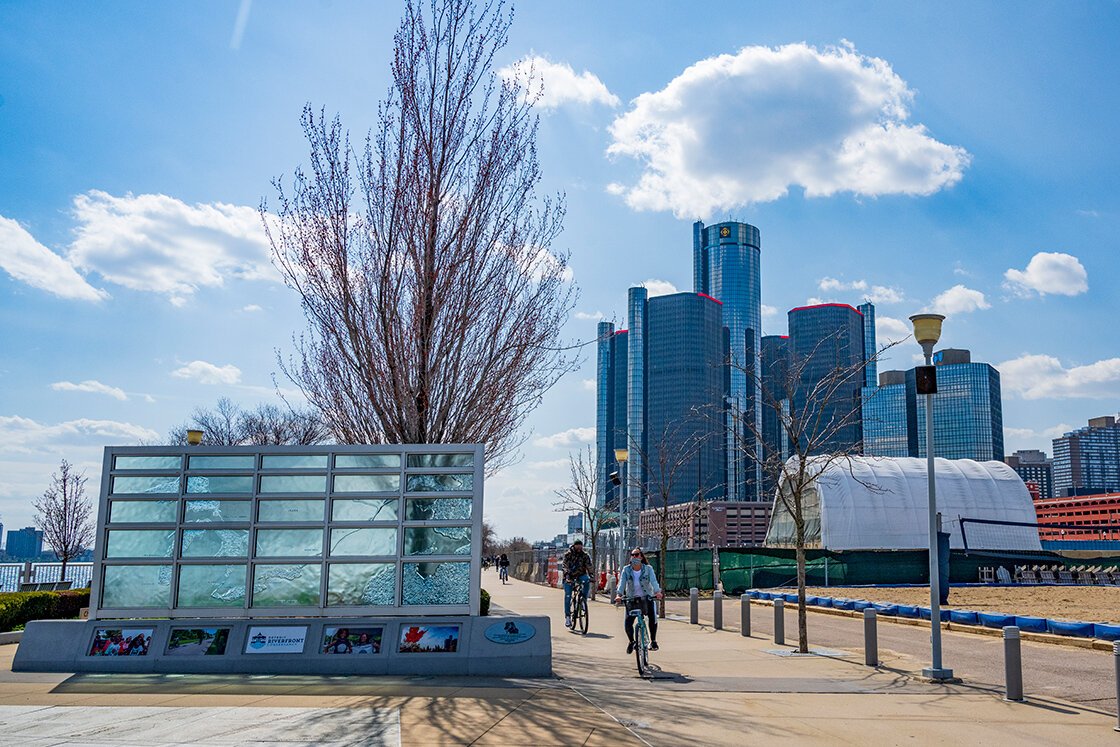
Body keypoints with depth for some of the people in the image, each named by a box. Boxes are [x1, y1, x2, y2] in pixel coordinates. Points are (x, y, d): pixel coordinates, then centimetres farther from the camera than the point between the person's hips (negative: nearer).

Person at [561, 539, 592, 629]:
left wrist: (590, 576, -22)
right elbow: (563, 565, -16)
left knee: (586, 580, -33)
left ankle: (584, 600, -18)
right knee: (567, 596, -10)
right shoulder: (567, 555, -6)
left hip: (580, 575, 1)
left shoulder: (585, 556, 0)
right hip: (569, 577, -1)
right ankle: (567, 616, -1)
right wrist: (567, 574, -34)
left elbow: (589, 567, -5)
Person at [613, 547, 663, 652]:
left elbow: (653, 581, -21)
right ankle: (631, 641, 17)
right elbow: (622, 582, -17)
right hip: (631, 599, 1)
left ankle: (653, 641, 3)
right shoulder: (626, 570, -6)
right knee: (628, 623, -12)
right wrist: (619, 595, -34)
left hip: (647, 598, -1)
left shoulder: (648, 569, -8)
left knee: (652, 618, -21)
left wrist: (657, 592, -40)